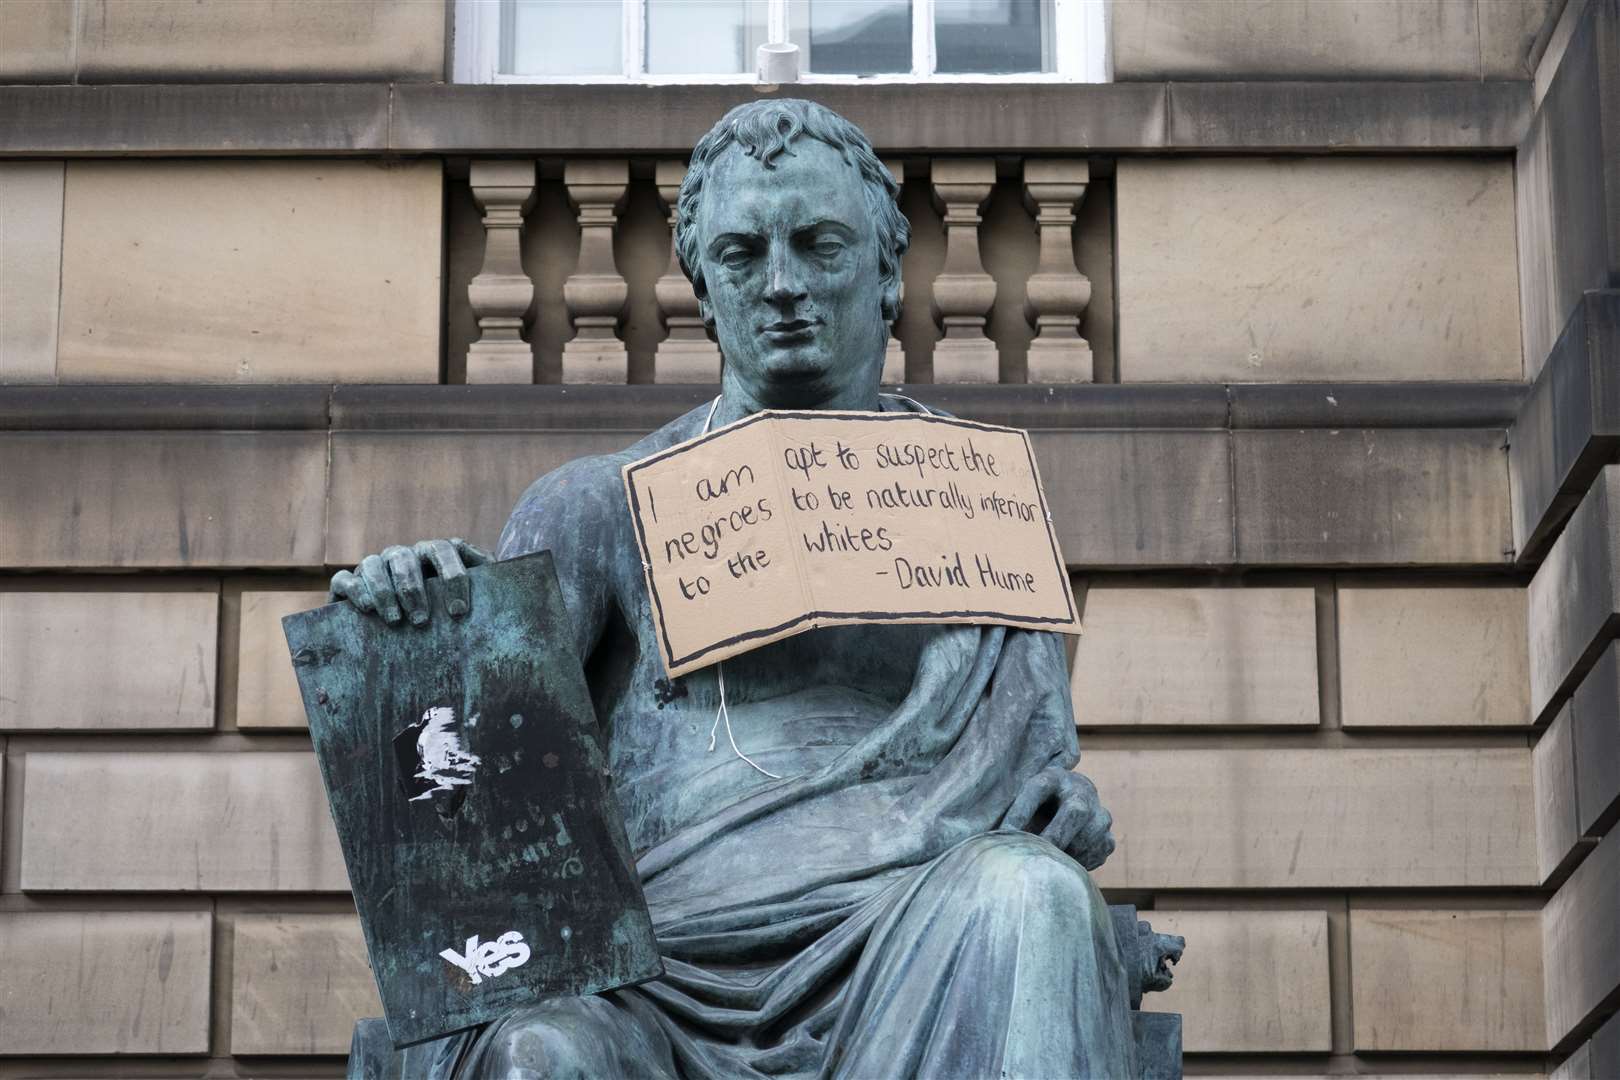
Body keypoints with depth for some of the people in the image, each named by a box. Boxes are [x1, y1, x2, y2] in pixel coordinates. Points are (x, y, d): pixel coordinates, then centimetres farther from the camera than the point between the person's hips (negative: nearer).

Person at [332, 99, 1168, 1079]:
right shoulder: (603, 507, 19)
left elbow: (1037, 748, 15)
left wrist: (1061, 797, -10)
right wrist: (410, 612, -15)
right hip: (665, 986, -1)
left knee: (1028, 889, -34)